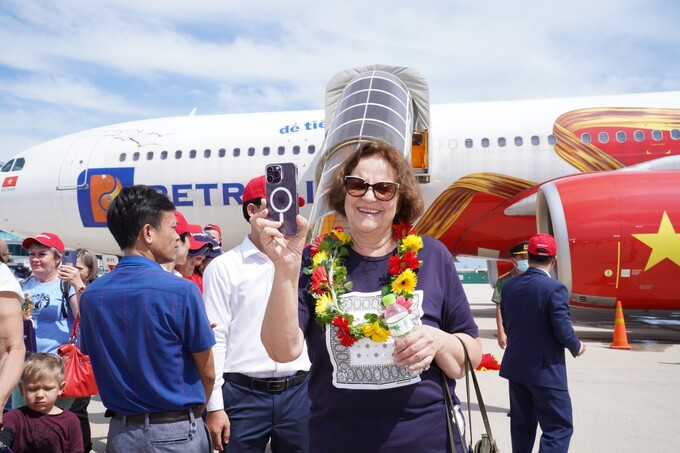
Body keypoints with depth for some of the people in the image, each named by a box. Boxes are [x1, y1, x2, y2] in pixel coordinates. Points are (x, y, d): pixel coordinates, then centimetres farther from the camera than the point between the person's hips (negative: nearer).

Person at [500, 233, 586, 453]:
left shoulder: (509, 285, 1)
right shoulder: (555, 289, -17)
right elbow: (563, 332, -17)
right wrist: (577, 348, 4)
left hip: (515, 366, 7)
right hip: (545, 370, -6)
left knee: (522, 425, 17)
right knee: (558, 427, 3)